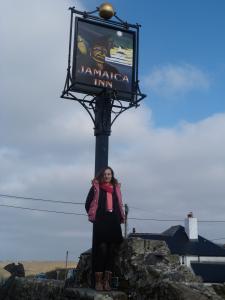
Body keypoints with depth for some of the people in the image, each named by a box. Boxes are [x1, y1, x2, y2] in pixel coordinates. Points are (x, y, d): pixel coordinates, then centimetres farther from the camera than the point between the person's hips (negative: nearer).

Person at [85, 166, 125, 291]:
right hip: (101, 223, -4)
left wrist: (120, 217, 11)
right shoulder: (96, 187, 5)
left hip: (114, 223, 4)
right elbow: (88, 204, 5)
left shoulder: (116, 188, 17)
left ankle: (107, 281, 6)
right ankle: (98, 281, -4)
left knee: (111, 251, 1)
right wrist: (93, 216, 0)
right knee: (101, 250, -10)